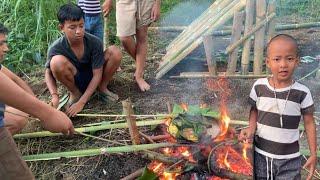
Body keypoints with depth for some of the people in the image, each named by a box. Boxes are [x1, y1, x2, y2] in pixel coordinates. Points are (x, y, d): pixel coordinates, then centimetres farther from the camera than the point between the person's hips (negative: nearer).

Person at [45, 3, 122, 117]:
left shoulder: (95, 42, -23)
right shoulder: (56, 48, -24)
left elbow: (97, 75, -20)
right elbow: (49, 73, -8)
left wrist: (81, 102, -25)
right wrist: (54, 96, -28)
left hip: (92, 79, 1)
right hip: (75, 80, -1)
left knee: (115, 52, -23)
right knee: (57, 61, -33)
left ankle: (102, 88, 1)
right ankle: (75, 93, -4)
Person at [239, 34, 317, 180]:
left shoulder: (302, 93, -13)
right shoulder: (259, 86, -10)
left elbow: (309, 123, -3)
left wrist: (313, 154, -3)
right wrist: (251, 129, -12)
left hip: (289, 158, -1)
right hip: (261, 154, 2)